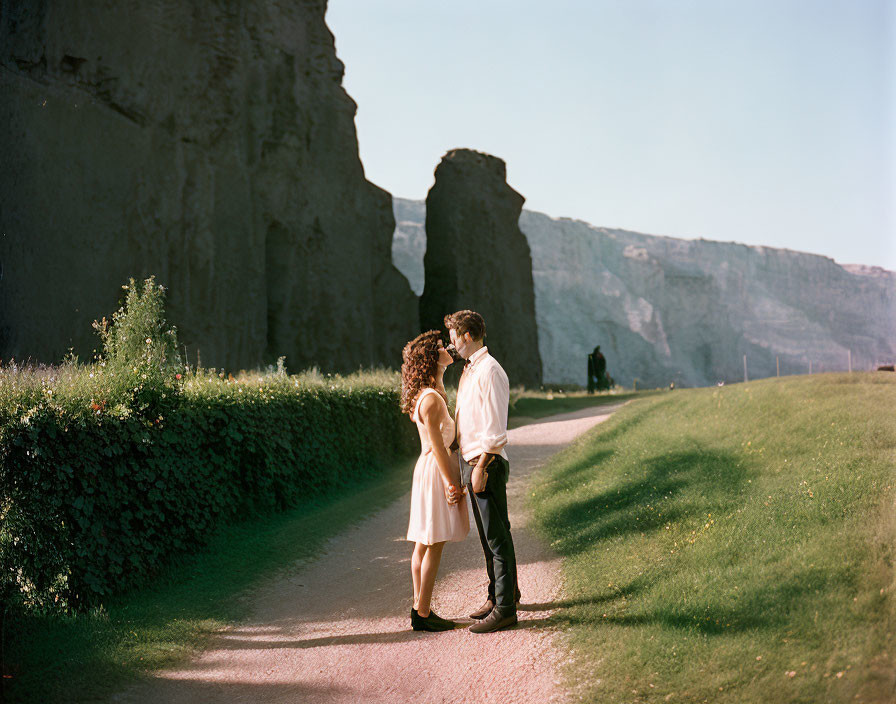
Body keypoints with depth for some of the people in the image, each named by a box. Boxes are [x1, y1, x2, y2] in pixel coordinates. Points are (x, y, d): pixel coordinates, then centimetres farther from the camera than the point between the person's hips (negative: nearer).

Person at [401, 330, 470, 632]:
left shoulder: (432, 394, 14)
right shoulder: (431, 399, -18)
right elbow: (437, 445, -19)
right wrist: (451, 483, -17)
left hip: (430, 468, 10)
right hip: (436, 471, -10)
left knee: (423, 544, 12)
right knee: (434, 545, -5)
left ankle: (420, 608, 18)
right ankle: (423, 613, 1)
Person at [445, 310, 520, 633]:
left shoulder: (489, 371, -16)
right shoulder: (470, 370, 15)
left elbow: (494, 429, -20)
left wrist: (481, 468, -20)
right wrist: (468, 464, 17)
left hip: (486, 462, -10)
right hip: (471, 460, 10)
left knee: (496, 535, -4)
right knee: (489, 535, 18)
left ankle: (505, 608, 1)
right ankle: (498, 595, 30)